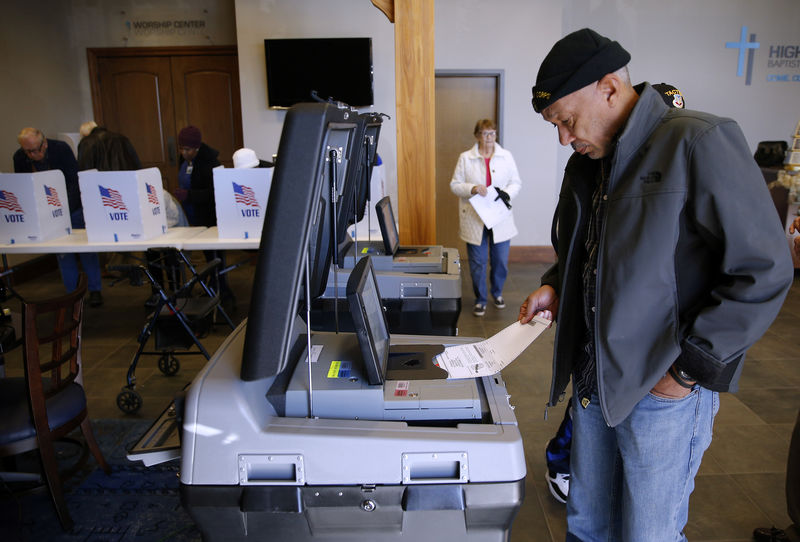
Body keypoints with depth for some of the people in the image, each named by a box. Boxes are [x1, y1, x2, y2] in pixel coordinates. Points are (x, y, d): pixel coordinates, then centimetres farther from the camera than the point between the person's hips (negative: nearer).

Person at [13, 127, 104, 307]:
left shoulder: (62, 149, -20)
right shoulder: (19, 158, -9)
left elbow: (75, 182, -22)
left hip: (74, 207, -3)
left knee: (86, 247, 1)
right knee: (62, 251, 8)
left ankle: (95, 290, 11)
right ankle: (72, 292, 17)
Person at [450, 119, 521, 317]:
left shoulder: (506, 156, 5)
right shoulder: (465, 158, 0)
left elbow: (516, 182, 7)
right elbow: (455, 185, 0)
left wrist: (507, 193, -14)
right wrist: (472, 189, -19)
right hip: (475, 219, -1)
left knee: (501, 261, 8)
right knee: (477, 262, 5)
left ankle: (497, 292, 33)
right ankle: (480, 299, 21)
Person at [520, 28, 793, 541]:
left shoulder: (700, 144, -15)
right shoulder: (586, 163, 9)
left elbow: (764, 272, -17)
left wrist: (690, 368, -16)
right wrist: (555, 287, 4)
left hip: (663, 390, -7)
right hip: (594, 382, 7)